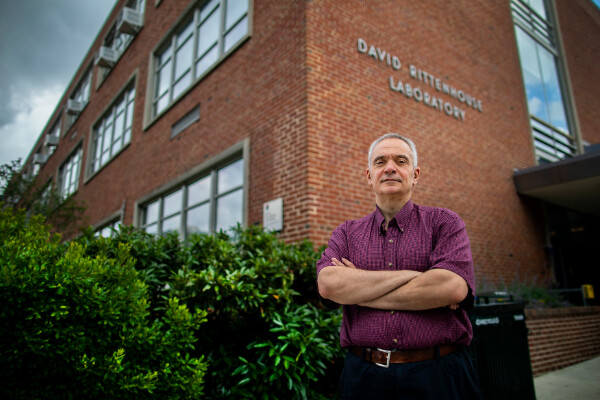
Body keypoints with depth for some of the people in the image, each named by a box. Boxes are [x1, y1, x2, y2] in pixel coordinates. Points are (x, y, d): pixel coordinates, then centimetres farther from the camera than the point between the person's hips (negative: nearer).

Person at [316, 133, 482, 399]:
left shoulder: (445, 223, 1)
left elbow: (453, 287, -16)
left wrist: (357, 290, -11)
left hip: (438, 376, -1)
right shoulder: (346, 234, 6)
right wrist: (409, 275, -16)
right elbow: (328, 283, -12)